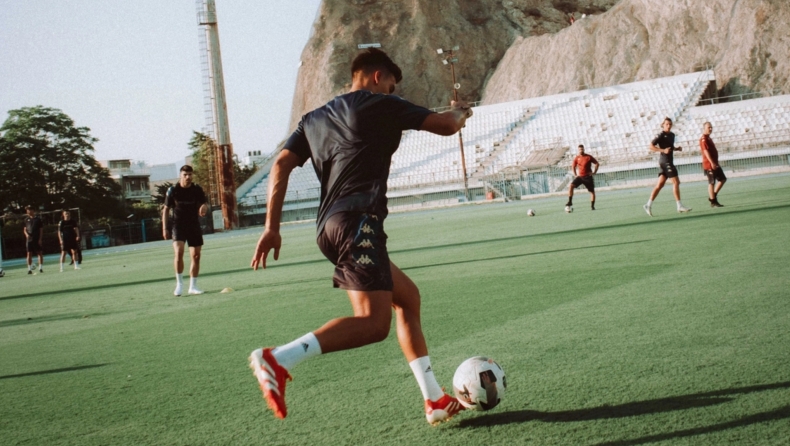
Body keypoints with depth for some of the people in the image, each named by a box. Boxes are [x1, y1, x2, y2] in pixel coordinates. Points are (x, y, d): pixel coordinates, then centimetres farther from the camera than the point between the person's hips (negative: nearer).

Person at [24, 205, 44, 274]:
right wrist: (26, 234, -7)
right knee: (29, 254, 1)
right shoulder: (26, 220, 10)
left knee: (40, 253, 0)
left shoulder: (38, 219, 1)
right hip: (29, 239, 3)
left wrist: (40, 239, -8)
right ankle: (29, 269, 4)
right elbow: (25, 229, 15)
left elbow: (41, 230, 0)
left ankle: (41, 267, 5)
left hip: (37, 239, -3)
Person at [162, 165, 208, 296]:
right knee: (179, 252, -21)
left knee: (196, 256, 3)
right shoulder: (173, 190, -5)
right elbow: (166, 209, 2)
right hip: (178, 226, -2)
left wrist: (204, 208, -29)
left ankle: (193, 286, 15)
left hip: (194, 226, 2)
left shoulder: (197, 190, -2)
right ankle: (179, 282, -6)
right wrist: (165, 228, -3)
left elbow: (204, 204, -3)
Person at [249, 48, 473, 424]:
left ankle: (434, 400, 18)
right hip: (358, 221, -9)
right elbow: (446, 125, 8)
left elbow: (281, 164, 12)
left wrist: (272, 227, 7)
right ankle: (278, 360, -33)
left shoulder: (314, 118, 24)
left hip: (330, 225, 9)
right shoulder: (381, 105, 6)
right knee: (374, 322, -18)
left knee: (408, 297, 18)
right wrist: (460, 111, 32)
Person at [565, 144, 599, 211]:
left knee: (592, 191, -1)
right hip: (580, 176, 1)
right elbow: (573, 166, 20)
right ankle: (570, 202, -18)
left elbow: (597, 163, 5)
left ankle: (592, 206, 10)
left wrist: (594, 172, -2)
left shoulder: (589, 157, -3)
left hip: (588, 177, -1)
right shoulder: (577, 158, 4)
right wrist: (575, 174, 9)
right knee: (571, 186, -19)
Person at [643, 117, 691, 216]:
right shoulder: (661, 135, -11)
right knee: (676, 182, -8)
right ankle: (679, 206, -5)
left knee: (660, 184, 7)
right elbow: (651, 147, -14)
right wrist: (663, 150, -23)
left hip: (669, 161, 9)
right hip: (665, 161, -9)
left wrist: (677, 148, 9)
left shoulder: (672, 135, 15)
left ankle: (648, 205, 8)